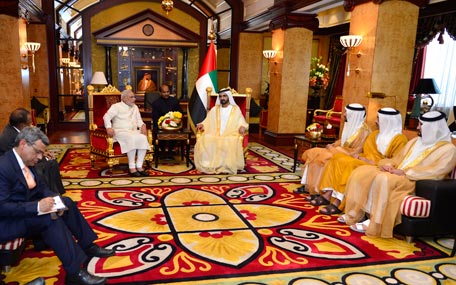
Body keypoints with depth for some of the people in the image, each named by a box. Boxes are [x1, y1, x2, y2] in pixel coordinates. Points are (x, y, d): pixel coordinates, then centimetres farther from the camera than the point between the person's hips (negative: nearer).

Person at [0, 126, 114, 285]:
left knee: (66, 202, 4)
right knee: (50, 218, -29)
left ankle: (87, 245, 10)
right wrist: (37, 207, -34)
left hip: (27, 207, 10)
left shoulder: (26, 161, 3)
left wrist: (53, 200, -11)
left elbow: (41, 187, 9)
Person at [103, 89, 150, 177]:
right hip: (120, 131, -5)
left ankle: (139, 166, -29)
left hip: (133, 131, 5)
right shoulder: (116, 106, 5)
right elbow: (106, 116, -8)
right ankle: (131, 167, -33)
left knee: (143, 138, -29)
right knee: (132, 138, -37)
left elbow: (139, 120, 21)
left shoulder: (135, 107, 23)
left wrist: (142, 125, -4)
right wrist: (109, 127, -27)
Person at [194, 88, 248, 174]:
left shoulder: (236, 109, 13)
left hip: (231, 135, -2)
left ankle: (227, 166, -32)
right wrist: (201, 124, -5)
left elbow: (241, 122, 5)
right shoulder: (214, 109, 20)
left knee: (231, 143, -38)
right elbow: (208, 121, 17)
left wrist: (242, 127, -18)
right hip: (215, 135, 2)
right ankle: (209, 165, -27)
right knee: (203, 141, -29)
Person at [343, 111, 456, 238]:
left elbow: (436, 172, -17)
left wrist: (405, 172, -22)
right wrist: (388, 165, -4)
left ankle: (374, 223, -28)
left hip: (417, 183, -7)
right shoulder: (414, 142, 21)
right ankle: (355, 213, -13)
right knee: (362, 172, -12)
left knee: (384, 180, -36)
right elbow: (397, 159, 21)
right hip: (397, 175, 8)